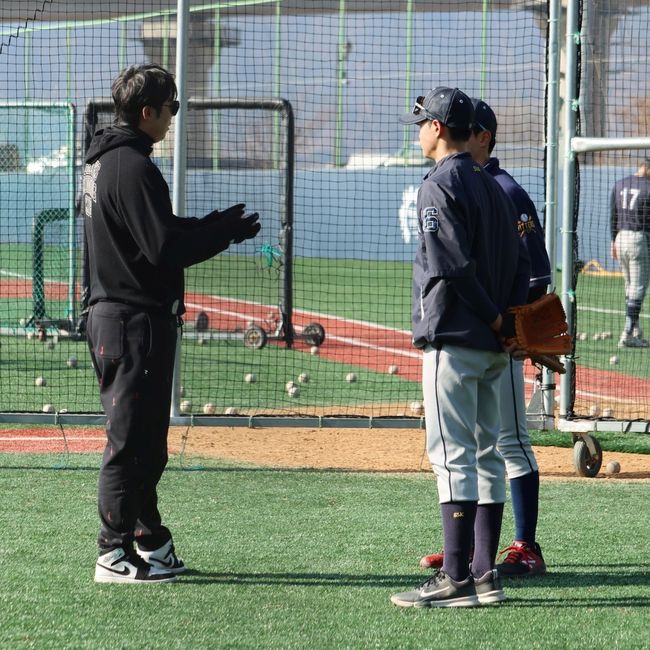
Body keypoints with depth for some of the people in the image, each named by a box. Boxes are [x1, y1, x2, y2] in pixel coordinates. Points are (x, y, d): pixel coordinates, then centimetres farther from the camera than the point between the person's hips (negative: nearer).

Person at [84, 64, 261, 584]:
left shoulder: (103, 163, 15)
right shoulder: (132, 166, -17)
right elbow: (165, 248, -21)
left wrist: (212, 225, 11)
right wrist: (227, 233, -8)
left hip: (112, 314, 10)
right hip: (136, 320, -10)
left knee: (142, 440, 16)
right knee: (131, 439, -5)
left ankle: (150, 541, 24)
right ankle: (115, 553, -2)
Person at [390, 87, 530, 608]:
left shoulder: (439, 186, -10)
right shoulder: (493, 188, 17)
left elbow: (451, 263, -20)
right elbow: (520, 261, 14)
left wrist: (493, 317, -12)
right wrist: (509, 318, 4)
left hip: (453, 339, -9)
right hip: (492, 348, 9)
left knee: (453, 456, -10)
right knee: (486, 455, 11)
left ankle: (457, 579, -13)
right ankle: (485, 575, 12)